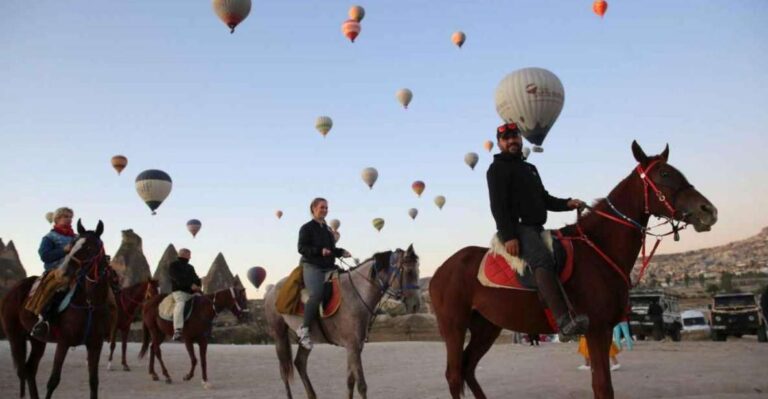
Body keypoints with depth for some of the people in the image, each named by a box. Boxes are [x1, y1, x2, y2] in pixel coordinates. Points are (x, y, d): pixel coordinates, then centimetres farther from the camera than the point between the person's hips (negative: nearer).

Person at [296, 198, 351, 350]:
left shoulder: (328, 229, 21)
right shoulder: (307, 228, 0)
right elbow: (302, 248, -10)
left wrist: (341, 252, 8)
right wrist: (320, 251, -24)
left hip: (329, 267, 8)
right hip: (312, 266, -8)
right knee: (317, 293, -30)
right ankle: (304, 329, -22)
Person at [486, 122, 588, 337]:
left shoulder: (530, 168, 26)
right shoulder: (498, 169, 0)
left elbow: (544, 199, 28)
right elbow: (498, 206, -11)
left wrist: (567, 203, 9)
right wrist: (508, 236, -22)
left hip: (536, 228, 10)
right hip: (516, 228, -10)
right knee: (543, 259, -33)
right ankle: (564, 319, -47)